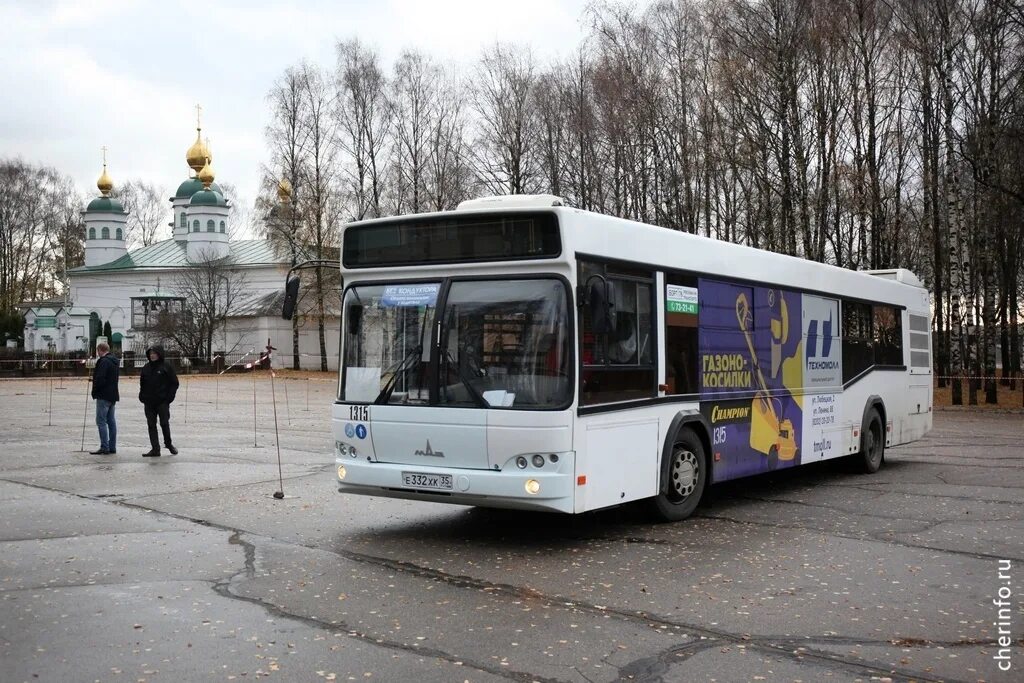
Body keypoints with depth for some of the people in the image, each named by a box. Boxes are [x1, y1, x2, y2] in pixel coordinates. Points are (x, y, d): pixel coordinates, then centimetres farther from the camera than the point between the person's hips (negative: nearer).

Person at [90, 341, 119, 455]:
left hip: (104, 395, -9)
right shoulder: (115, 361, 14)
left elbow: (100, 378, -21)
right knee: (111, 421, 11)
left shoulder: (104, 361, -16)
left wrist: (95, 391, -6)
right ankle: (112, 447, 13)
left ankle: (104, 447, -8)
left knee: (101, 421, -6)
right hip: (113, 394, 9)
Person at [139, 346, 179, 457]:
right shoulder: (146, 368, 10)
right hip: (149, 402, 5)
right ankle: (155, 449, 6)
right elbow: (142, 383, 19)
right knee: (151, 425, 3)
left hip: (163, 402, -5)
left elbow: (174, 383, -2)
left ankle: (168, 443, 22)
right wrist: (142, 396, 6)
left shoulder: (166, 366, -3)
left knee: (164, 423, -1)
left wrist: (169, 397, -9)